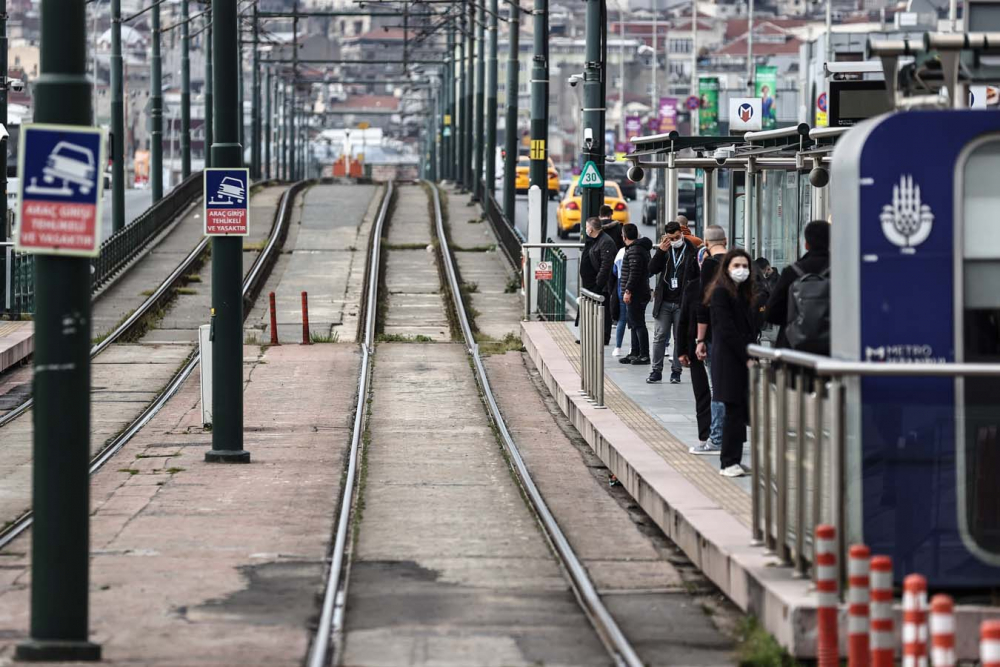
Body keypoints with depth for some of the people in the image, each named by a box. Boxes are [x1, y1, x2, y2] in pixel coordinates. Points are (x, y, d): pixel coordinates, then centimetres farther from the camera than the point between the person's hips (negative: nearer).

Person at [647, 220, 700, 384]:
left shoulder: (692, 252, -1)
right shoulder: (664, 249, 8)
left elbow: (698, 277, 2)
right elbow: (651, 270, 0)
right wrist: (661, 251, -11)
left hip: (682, 303, -2)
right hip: (664, 302, 2)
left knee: (680, 338, 3)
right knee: (659, 336, 2)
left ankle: (676, 372, 10)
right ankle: (656, 371, 8)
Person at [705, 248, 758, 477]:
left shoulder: (743, 293, 16)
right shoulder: (721, 293, -9)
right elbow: (727, 330, -14)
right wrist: (747, 357, -15)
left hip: (743, 360, 8)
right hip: (729, 361, -8)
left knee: (741, 411, 5)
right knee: (735, 411, -7)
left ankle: (732, 461, 9)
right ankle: (729, 463, -3)